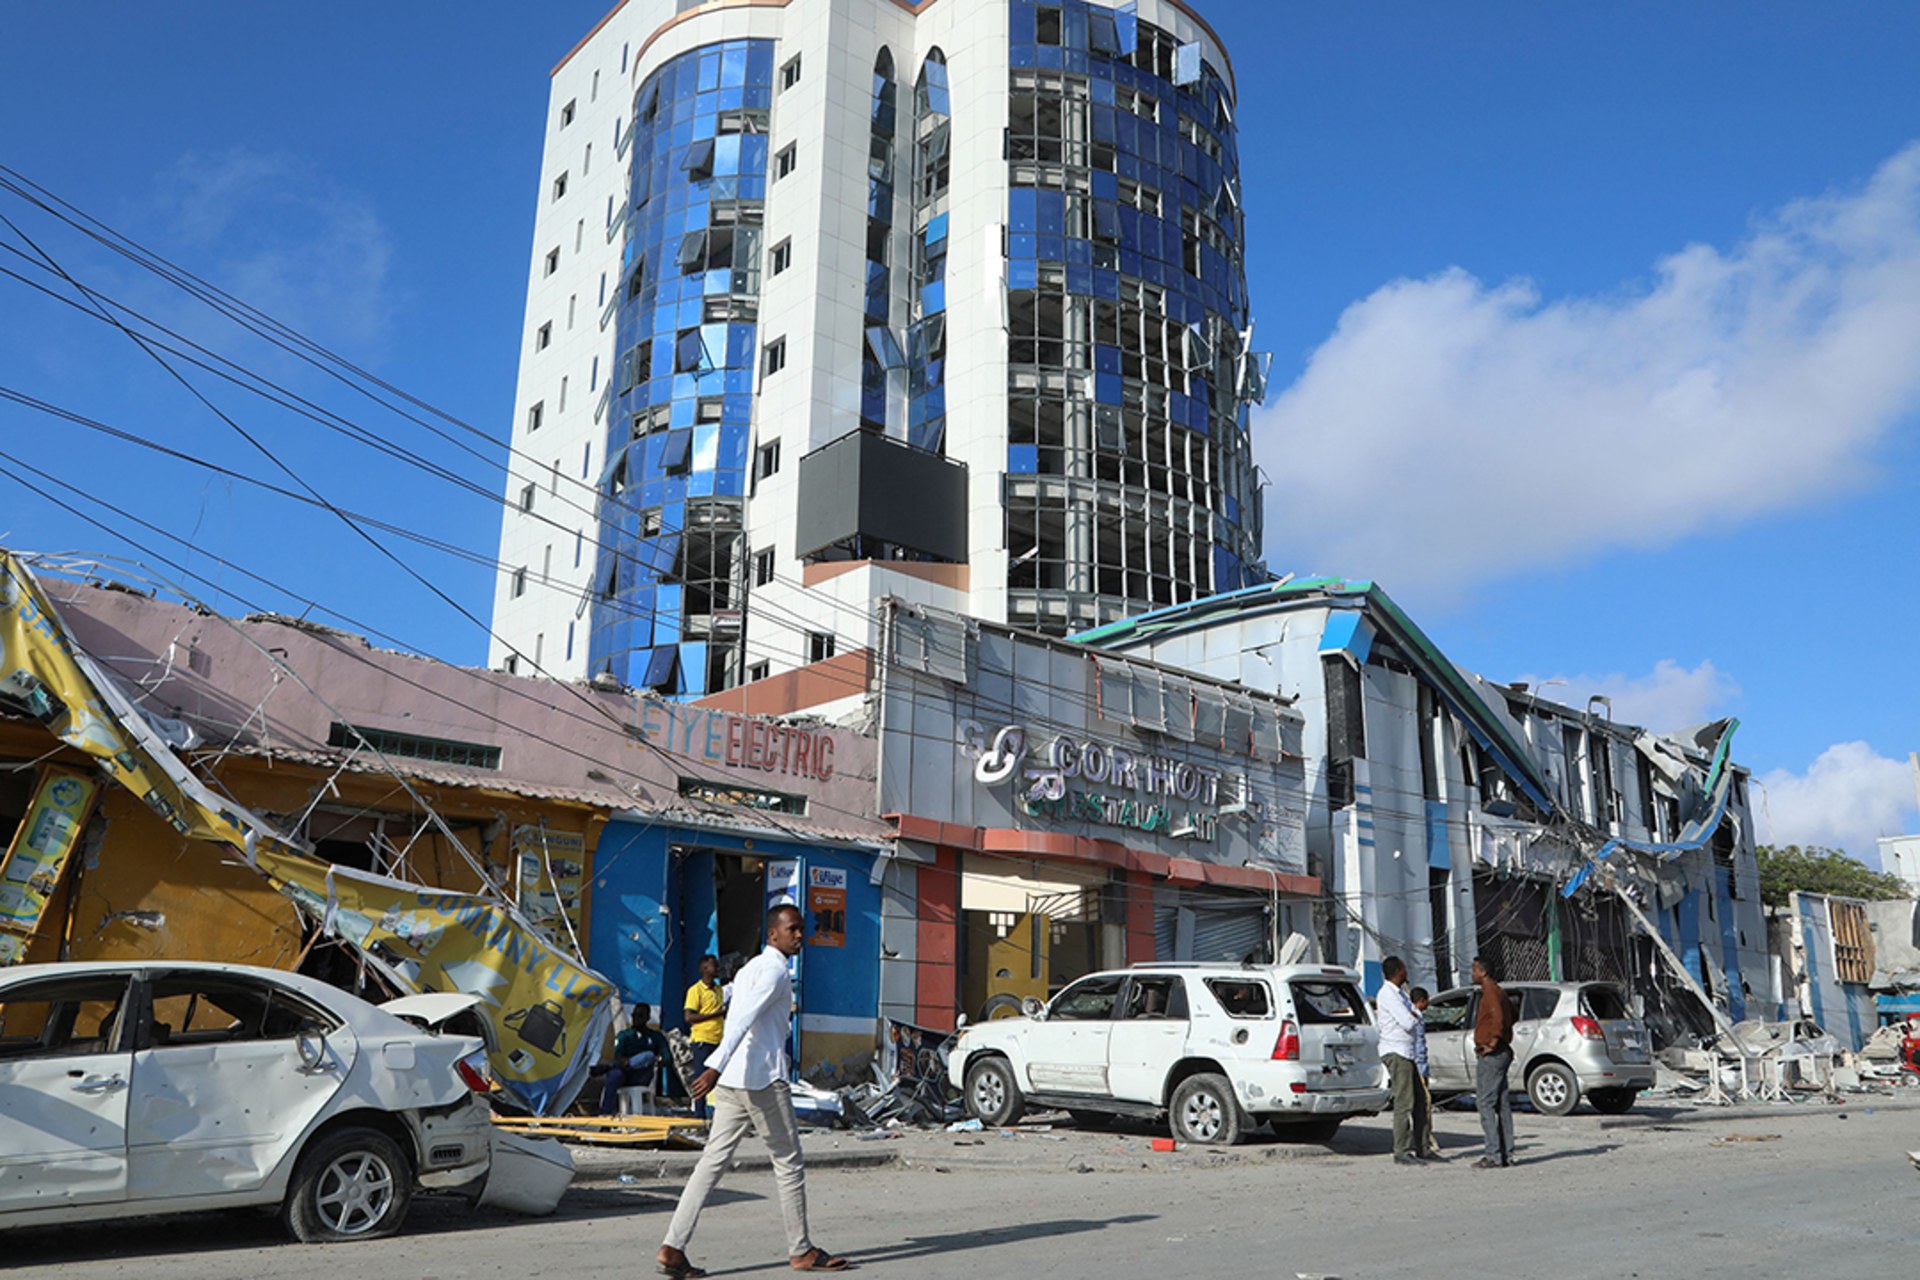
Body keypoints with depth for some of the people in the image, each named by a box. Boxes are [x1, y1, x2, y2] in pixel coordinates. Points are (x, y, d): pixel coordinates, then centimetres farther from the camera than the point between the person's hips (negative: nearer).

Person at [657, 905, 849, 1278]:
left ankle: (673, 1246, -1)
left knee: (713, 1162, 5)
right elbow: (743, 1019, -23)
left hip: (731, 1080, 9)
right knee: (789, 1163, 4)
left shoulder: (750, 968, 19)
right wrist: (716, 1067, -32)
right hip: (763, 1079, -9)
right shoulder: (775, 970, -11)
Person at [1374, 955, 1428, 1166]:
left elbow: (1416, 1017, 14)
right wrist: (1414, 1018, -1)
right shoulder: (1388, 994, -15)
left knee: (1418, 1101, 11)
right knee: (1404, 1103, -10)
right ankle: (1401, 1152, -7)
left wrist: (1412, 1016, -6)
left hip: (1406, 1053, 10)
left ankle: (1421, 1146, 17)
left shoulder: (1400, 992, 17)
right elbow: (1408, 1023, -21)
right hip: (1396, 1052, -10)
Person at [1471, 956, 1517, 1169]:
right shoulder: (1497, 992, 18)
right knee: (1502, 1104, 11)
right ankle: (1506, 1154, 13)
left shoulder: (1491, 992, -14)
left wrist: (1492, 1042, -22)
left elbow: (1498, 1017, -30)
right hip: (1502, 1053, 10)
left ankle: (1494, 1155, -11)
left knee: (1485, 1103, -9)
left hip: (1491, 1055, -10)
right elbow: (1510, 1017, 30)